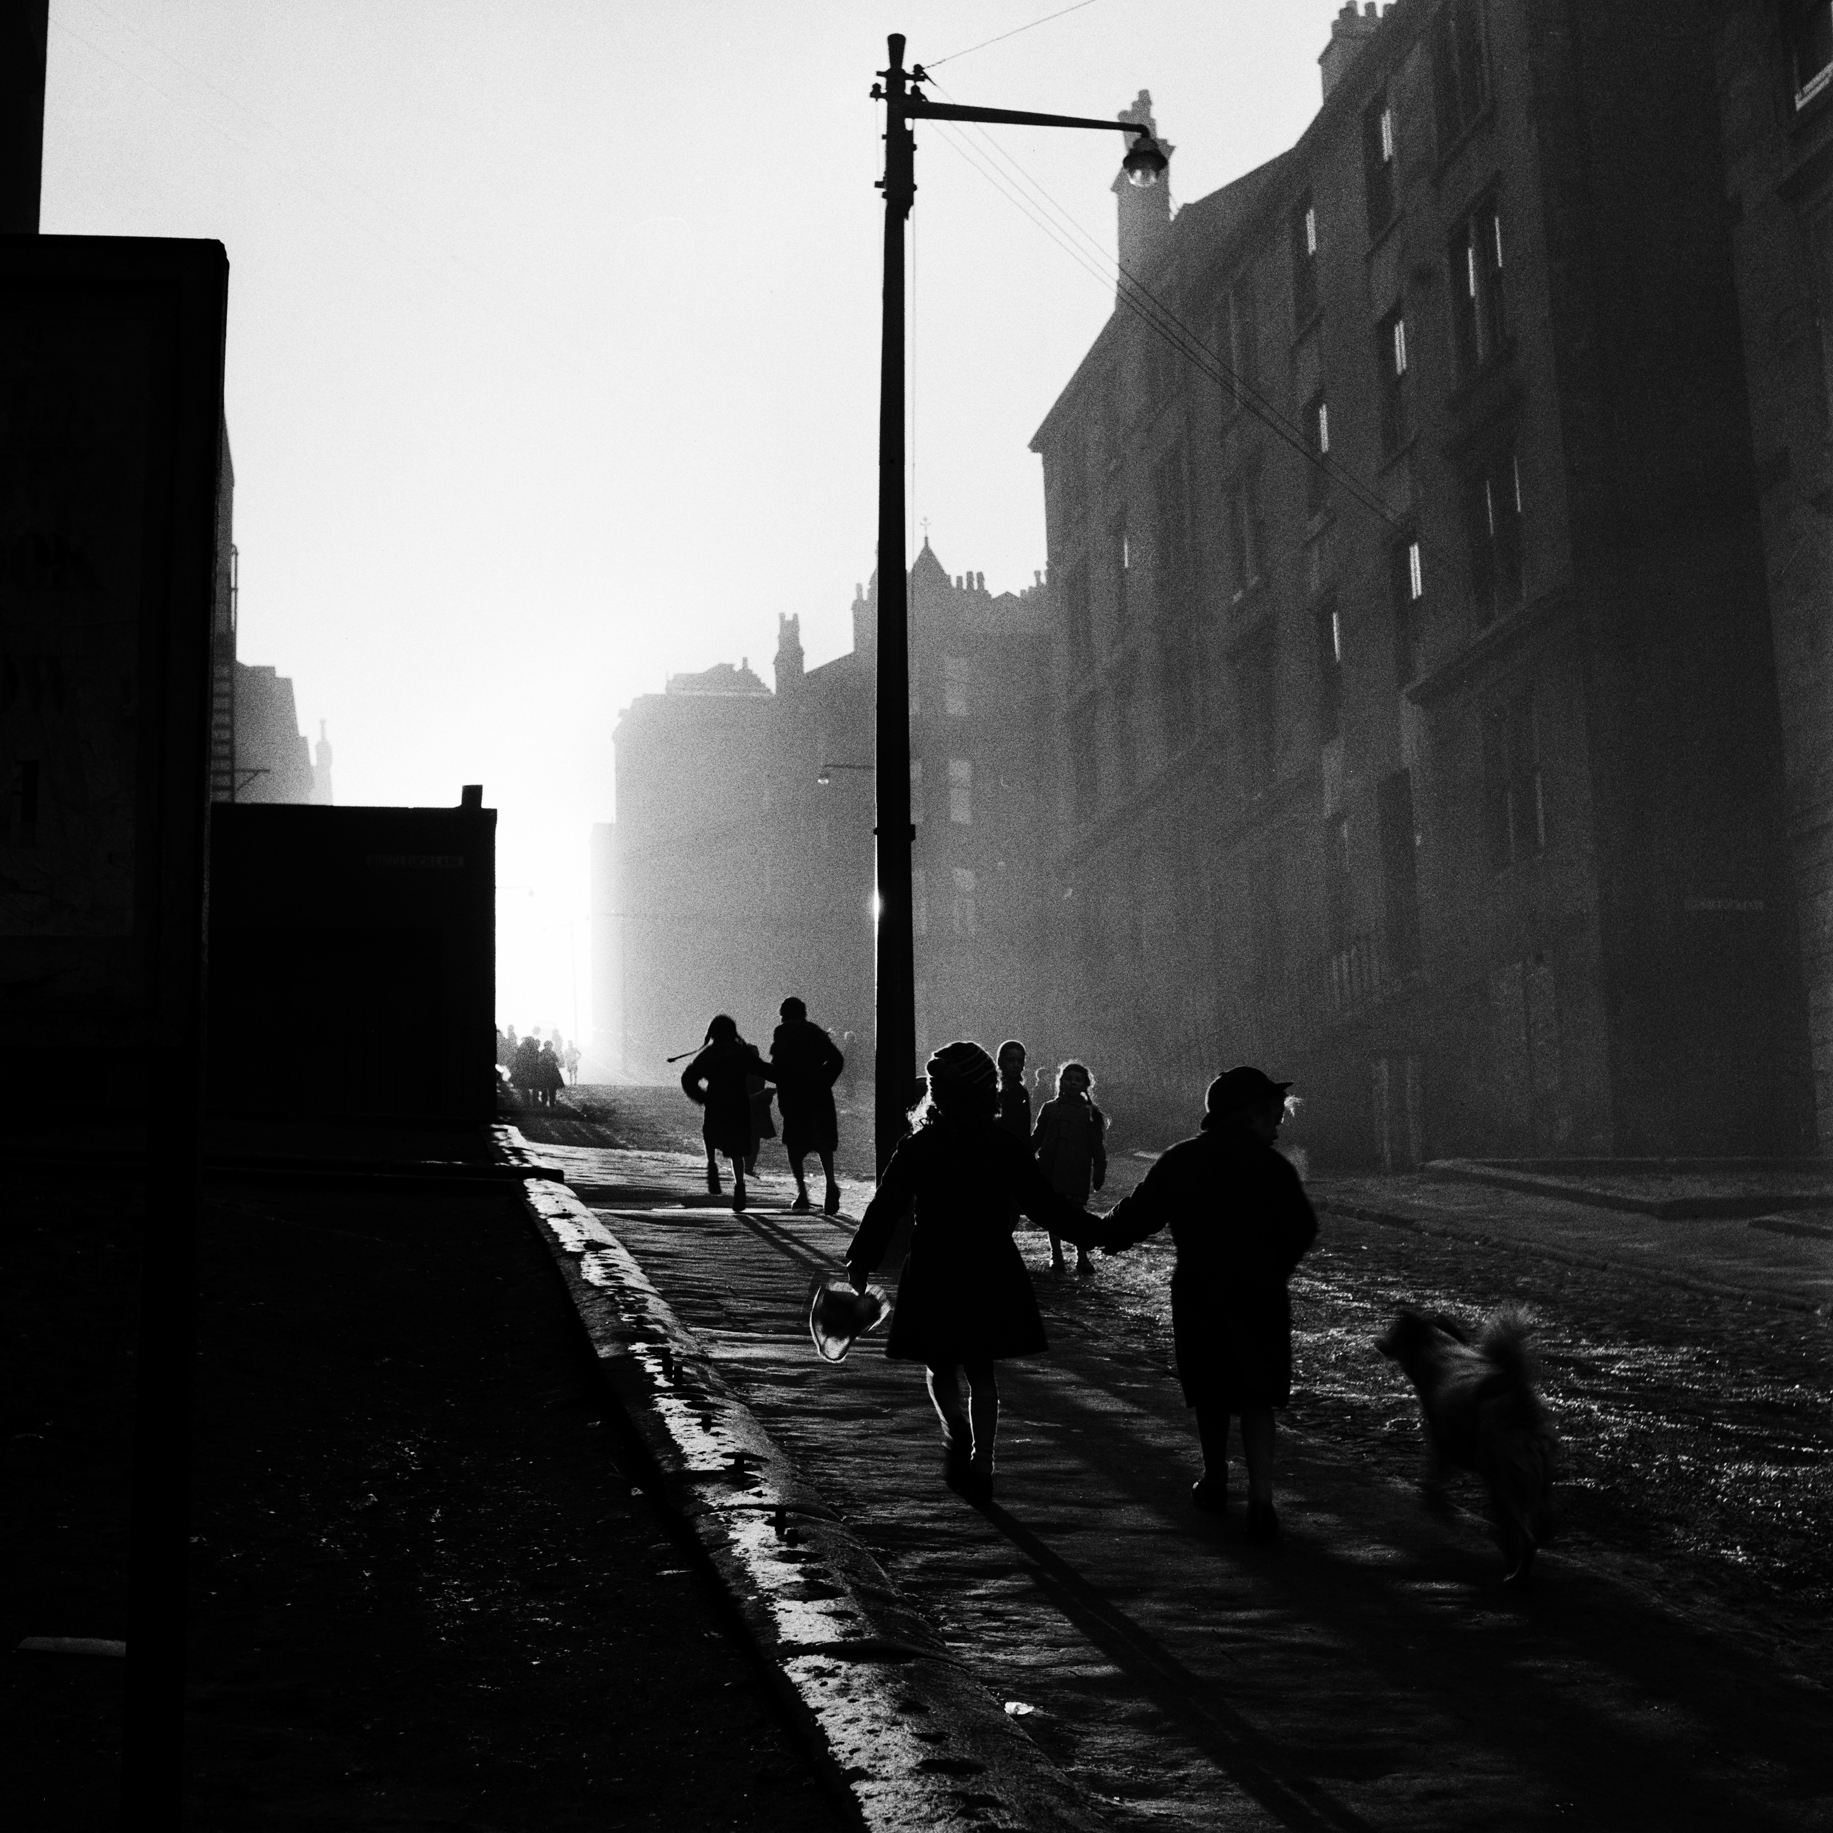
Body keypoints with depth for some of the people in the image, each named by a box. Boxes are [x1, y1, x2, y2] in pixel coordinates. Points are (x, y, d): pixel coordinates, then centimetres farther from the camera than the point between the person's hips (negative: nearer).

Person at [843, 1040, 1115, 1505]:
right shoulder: (1005, 1147, -3)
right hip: (993, 1274, 2)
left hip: (934, 1273, -2)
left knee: (940, 1364, 14)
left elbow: (885, 1208, -6)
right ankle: (979, 1465, 10)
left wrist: (860, 1262, 3)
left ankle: (957, 1433, -11)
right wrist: (1100, 1233, 7)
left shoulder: (917, 1147, -7)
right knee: (981, 1369, 12)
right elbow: (1046, 1204, -2)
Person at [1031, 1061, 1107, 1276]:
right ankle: (1056, 1257, 15)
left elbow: (1097, 1146, 5)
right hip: (1050, 1170, 2)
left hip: (1078, 1173, -2)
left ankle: (1082, 1258, 0)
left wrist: (1099, 1172, -1)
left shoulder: (1091, 1113, 5)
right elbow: (1037, 1138, 12)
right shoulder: (1049, 1109, 9)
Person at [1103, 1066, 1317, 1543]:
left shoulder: (1178, 1161, -1)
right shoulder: (1270, 1166, -6)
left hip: (1198, 1297, 2)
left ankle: (1215, 1482, 30)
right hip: (1260, 1297, -2)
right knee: (1256, 1398, 0)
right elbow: (1302, 1231, -3)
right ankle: (1260, 1499, -12)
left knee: (1211, 1396, 17)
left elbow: (1137, 1215, 0)